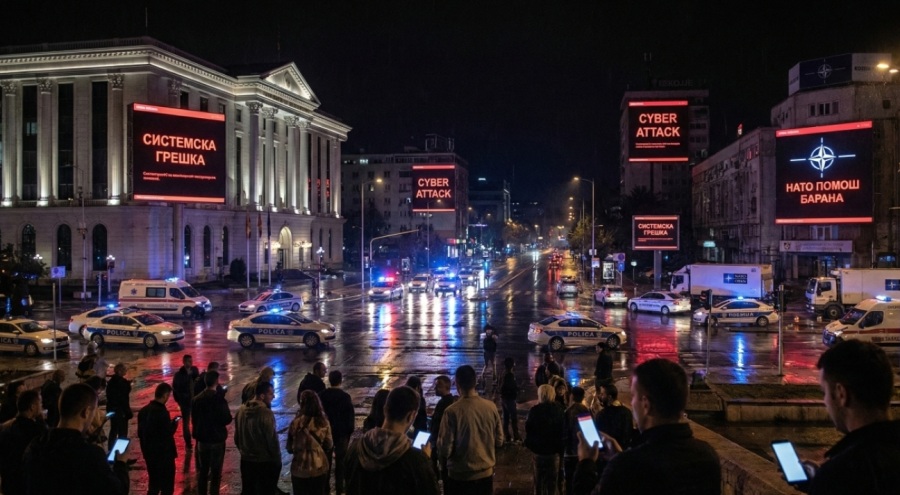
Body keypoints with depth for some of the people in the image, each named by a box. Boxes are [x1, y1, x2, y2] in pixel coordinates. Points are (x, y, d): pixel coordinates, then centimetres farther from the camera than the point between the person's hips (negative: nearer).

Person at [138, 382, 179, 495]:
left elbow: (140, 433, 11)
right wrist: (175, 422, -6)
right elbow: (168, 434, -22)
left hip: (149, 454, 8)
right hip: (164, 455, -8)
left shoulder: (143, 410, 3)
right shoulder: (162, 412, -23)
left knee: (153, 485, 19)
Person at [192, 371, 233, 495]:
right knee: (216, 472, 3)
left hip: (202, 439, 5)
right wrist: (229, 416, 3)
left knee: (202, 471, 16)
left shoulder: (196, 399, 0)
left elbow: (193, 418, 10)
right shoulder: (219, 399, -19)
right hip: (217, 439, -5)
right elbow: (227, 419, -18)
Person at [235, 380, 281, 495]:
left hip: (246, 460, 7)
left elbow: (237, 436, 11)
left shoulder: (241, 410, 1)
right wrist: (277, 460, -8)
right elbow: (272, 439, -20)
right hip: (265, 462, -7)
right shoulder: (266, 413, -23)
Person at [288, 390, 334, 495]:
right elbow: (329, 446, 1)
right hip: (319, 468, 1)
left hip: (299, 469, -1)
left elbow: (290, 448, -5)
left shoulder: (296, 423, -15)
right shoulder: (323, 423, -11)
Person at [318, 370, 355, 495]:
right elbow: (350, 415, -11)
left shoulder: (321, 395, -4)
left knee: (326, 459, 14)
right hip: (341, 432, -3)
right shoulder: (345, 397, -15)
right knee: (340, 460, 7)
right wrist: (350, 430, 1)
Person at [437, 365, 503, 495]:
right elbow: (499, 441, 3)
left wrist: (441, 458, 6)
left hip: (460, 477, -3)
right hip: (486, 474, 3)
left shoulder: (452, 411, -20)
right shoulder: (491, 407, -9)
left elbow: (445, 448, -16)